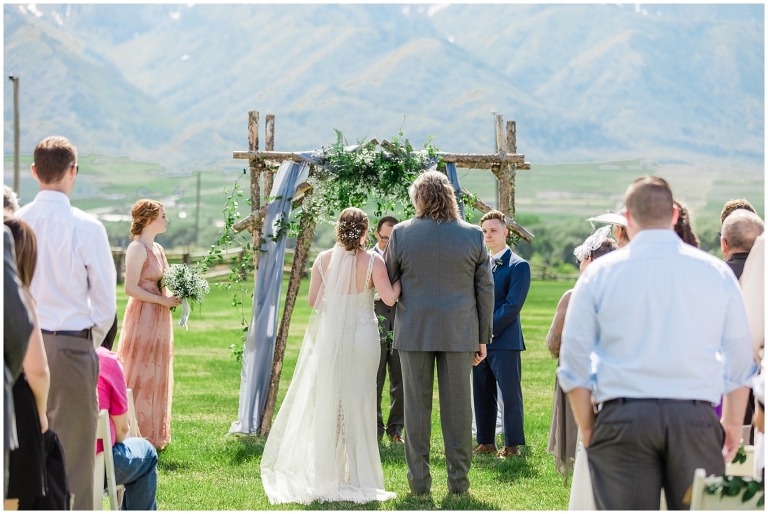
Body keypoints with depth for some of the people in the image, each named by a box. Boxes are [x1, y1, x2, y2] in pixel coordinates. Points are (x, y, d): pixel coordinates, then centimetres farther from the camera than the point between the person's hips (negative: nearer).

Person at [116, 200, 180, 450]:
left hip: (159, 321, 9)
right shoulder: (137, 248, -12)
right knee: (141, 378, -5)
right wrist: (163, 300, -17)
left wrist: (175, 296, 3)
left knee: (158, 378, 11)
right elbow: (131, 288, -19)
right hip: (143, 319, -9)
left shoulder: (158, 249, 14)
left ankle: (153, 435, 17)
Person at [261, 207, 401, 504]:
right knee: (358, 404, 7)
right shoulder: (373, 261, -11)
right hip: (363, 337, -2)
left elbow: (313, 301, -3)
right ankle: (358, 476, 9)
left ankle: (327, 472, 15)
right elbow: (389, 298, -20)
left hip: (330, 338, 2)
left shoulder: (324, 260, -4)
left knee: (327, 403, 12)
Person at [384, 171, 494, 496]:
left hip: (414, 331, -1)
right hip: (459, 332, 1)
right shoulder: (472, 235, 0)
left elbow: (386, 283, 7)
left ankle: (419, 481, 6)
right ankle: (458, 480, 8)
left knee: (417, 405, 4)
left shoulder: (401, 233, -3)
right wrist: (483, 337, 10)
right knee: (457, 407, 5)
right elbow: (485, 289, 3)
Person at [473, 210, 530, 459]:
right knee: (482, 394, 9)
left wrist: (489, 329, -15)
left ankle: (513, 445, 2)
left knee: (510, 395, -3)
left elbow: (512, 305, -12)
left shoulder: (518, 266, -5)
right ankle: (486, 443, 16)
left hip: (504, 341, -7)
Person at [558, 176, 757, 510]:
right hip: (696, 419, 1)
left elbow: (574, 362, 4)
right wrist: (733, 425, 18)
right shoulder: (717, 272, 6)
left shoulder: (599, 273, 3)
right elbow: (739, 360, 8)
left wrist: (587, 428, 12)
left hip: (623, 419, 0)